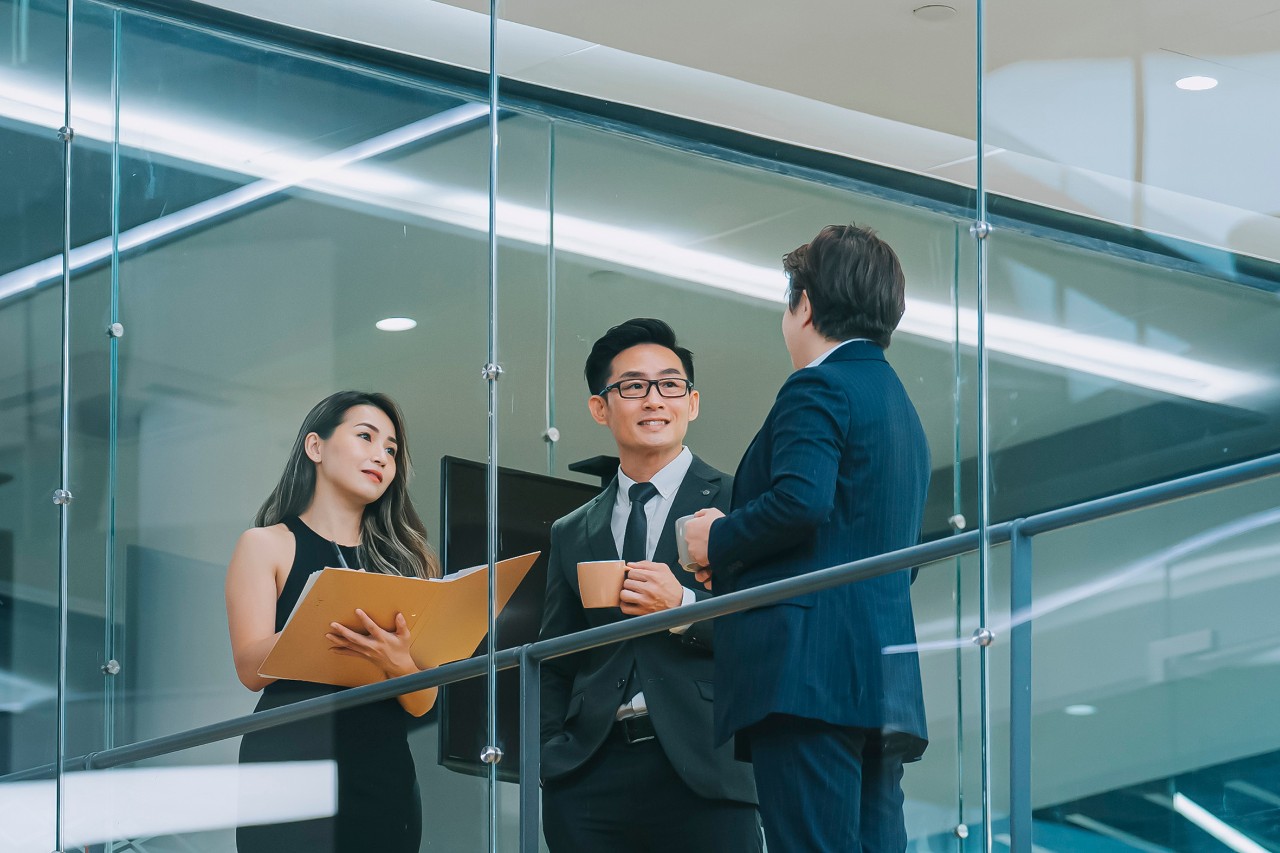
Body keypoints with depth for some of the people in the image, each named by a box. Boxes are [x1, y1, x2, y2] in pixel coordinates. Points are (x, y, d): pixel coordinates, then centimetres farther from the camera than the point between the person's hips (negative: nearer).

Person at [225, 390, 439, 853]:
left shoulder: (406, 559, 14)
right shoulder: (267, 545, 6)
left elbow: (422, 703, 4)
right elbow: (252, 668, -8)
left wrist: (398, 662, -19)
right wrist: (328, 628, -26)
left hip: (386, 779, 3)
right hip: (292, 766, -3)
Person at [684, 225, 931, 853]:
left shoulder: (818, 388, -3)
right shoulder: (899, 406, 26)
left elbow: (800, 501, -21)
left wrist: (719, 541, -3)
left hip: (810, 671, -10)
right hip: (886, 683, 10)